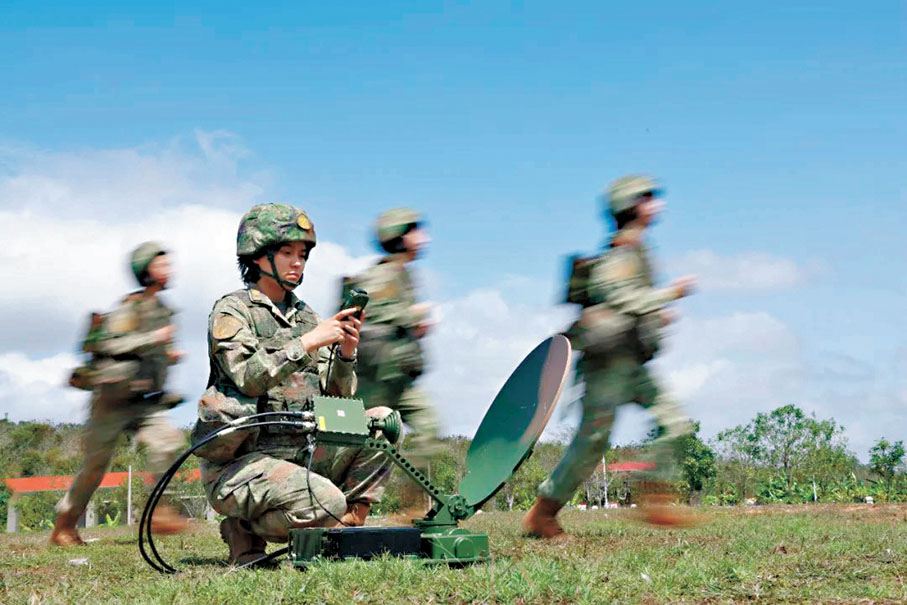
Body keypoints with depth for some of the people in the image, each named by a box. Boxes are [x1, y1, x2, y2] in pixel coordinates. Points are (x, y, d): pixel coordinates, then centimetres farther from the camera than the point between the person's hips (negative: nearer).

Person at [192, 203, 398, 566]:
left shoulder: (306, 316, 15)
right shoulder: (232, 311, -3)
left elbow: (337, 399, 12)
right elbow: (249, 378, -21)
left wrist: (346, 353, -6)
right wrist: (309, 341, -22)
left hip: (300, 454, 7)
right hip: (240, 464, -7)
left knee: (383, 422, -9)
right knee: (327, 503, -31)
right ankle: (246, 530, -2)